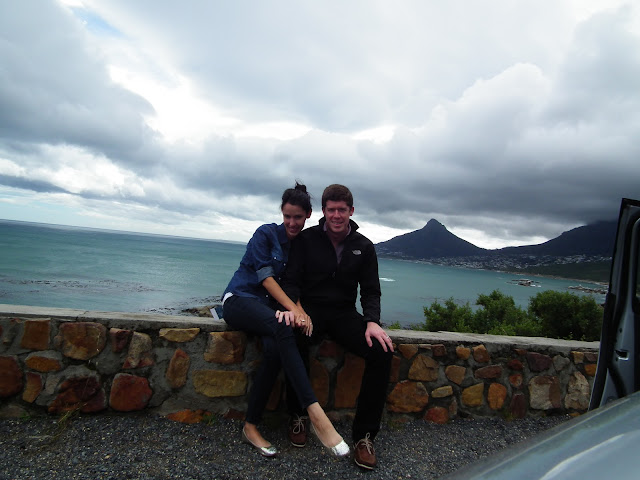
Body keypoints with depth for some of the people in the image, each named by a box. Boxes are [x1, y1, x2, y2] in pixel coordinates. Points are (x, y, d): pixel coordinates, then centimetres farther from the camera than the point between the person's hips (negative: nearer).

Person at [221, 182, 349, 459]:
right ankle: (316, 415, -43)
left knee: (275, 348, -31)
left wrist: (300, 310, -18)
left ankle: (251, 427, -17)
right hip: (239, 299, -4)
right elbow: (266, 278, -13)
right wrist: (294, 309, -24)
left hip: (267, 309, 4)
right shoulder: (266, 234, -4)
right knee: (281, 328, -37)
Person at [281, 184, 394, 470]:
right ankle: (297, 417, -14)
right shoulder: (307, 239, 0)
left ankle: (364, 435, -11)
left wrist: (372, 321, -17)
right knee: (295, 339, -37)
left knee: (382, 352, -24)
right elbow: (291, 280, -4)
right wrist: (294, 307, -26)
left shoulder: (364, 247, 5)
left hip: (345, 313, 2)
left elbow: (371, 291, 4)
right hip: (310, 309, -2)